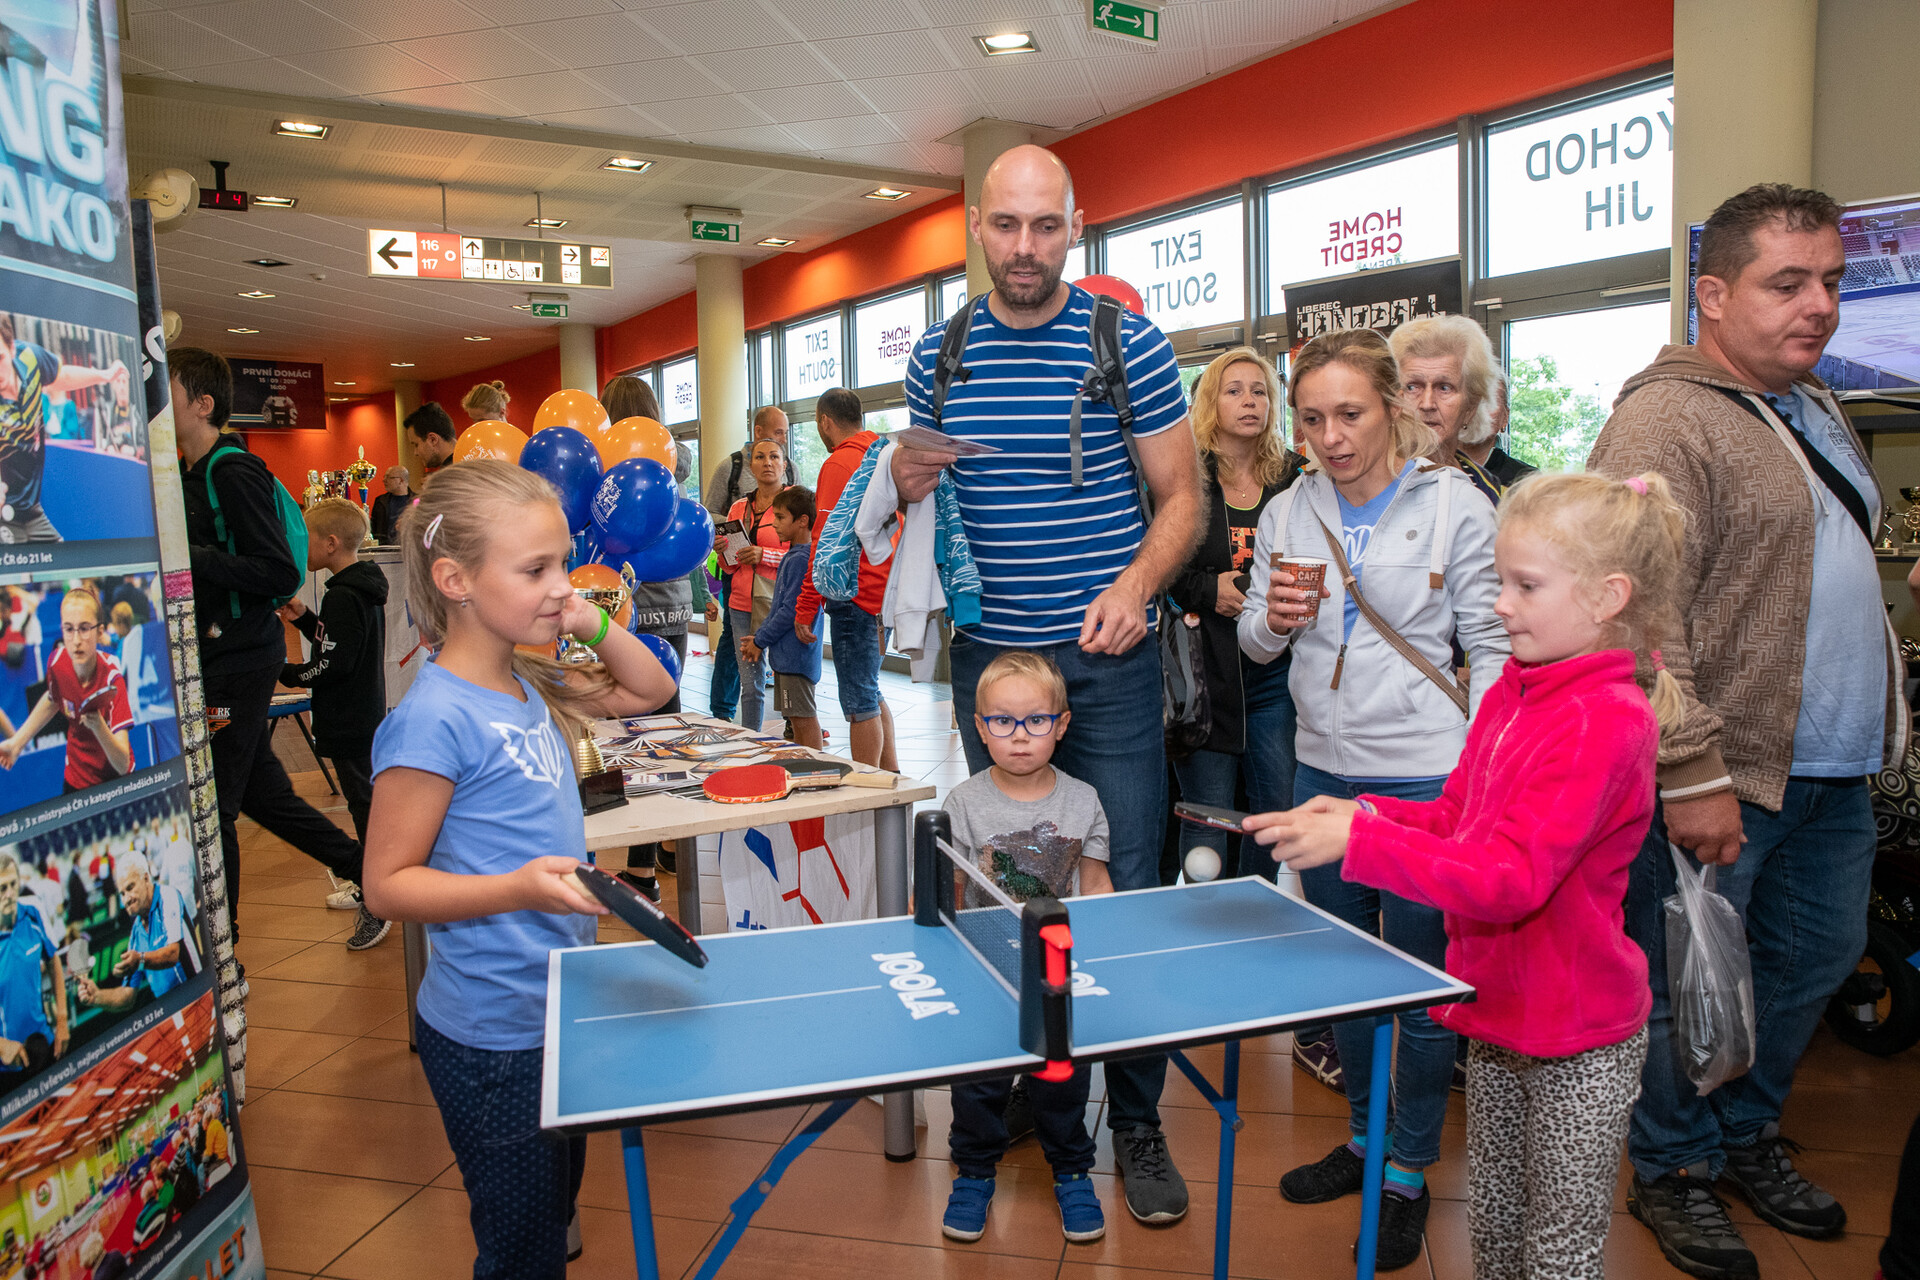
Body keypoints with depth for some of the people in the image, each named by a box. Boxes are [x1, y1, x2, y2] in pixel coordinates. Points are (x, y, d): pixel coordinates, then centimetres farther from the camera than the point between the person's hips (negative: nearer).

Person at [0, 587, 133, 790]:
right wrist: (17, 741, 6)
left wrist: (98, 726, -44)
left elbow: (123, 765, -30)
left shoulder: (111, 679, -27)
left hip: (114, 780, -3)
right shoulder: (58, 662, -18)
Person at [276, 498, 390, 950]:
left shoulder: (344, 597, -20)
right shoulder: (363, 589, 11)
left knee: (366, 803, -6)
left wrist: (286, 674, -10)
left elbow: (332, 666, -23)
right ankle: (364, 883, 31)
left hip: (349, 724, -11)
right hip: (366, 715, 11)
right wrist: (304, 618, 11)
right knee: (366, 799, 18)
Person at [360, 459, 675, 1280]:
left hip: (561, 1011, 8)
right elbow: (387, 885, -19)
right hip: (491, 1036, -8)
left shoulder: (530, 685, 2)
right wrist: (519, 887, -32)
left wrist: (593, 626, -2)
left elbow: (650, 690, 15)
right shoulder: (434, 717, -22)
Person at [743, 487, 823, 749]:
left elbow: (791, 609, -19)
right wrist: (758, 637, 13)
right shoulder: (792, 556, 16)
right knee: (795, 718, 15)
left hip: (796, 655, -10)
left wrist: (760, 641, -10)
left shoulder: (801, 559, -16)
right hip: (785, 655, 10)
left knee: (804, 717, -6)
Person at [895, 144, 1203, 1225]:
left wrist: (1137, 584, -18)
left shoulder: (1129, 342, -2)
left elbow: (1184, 496, 0)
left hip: (1107, 659, -3)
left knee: (1126, 889, 2)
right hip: (987, 655, 3)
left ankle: (1137, 1120, 18)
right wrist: (909, 483, -6)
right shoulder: (939, 356, 7)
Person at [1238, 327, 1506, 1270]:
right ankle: (1364, 1138, 37)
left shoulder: (1455, 505, -8)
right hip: (1323, 769, 5)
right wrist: (1272, 619, -14)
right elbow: (1255, 643, 9)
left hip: (1426, 776, -4)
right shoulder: (1287, 512, 4)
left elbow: (1492, 647, -6)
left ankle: (1409, 1175, 25)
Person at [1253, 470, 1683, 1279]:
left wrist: (1356, 841, -34)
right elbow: (1458, 816, 11)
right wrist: (1367, 812, -6)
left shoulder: (1604, 721, -25)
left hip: (1578, 1038, -7)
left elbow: (1509, 882, -31)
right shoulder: (1507, 694, 1)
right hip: (1499, 1010, 7)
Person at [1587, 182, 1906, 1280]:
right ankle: (1674, 1171, 26)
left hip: (1835, 774, 9)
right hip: (1723, 778, -9)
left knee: (1816, 961, 19)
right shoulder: (1664, 422, -15)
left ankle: (1745, 1132, 40)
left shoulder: (1818, 412, 16)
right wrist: (1692, 774, -25)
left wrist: (1880, 726, 20)